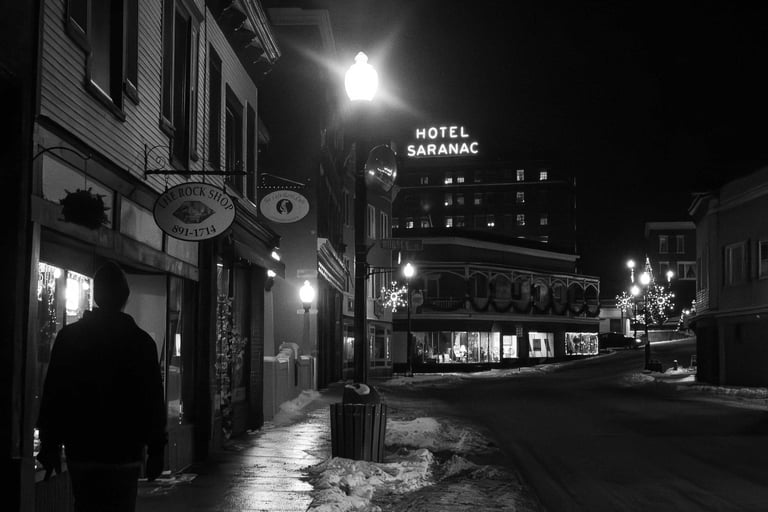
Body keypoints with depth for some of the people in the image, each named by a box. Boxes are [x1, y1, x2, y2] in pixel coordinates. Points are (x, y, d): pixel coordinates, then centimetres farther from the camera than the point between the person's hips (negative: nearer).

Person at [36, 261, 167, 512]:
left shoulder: (68, 336, 2)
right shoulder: (140, 341, -4)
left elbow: (52, 394, 3)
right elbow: (153, 400, -3)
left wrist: (49, 444, 9)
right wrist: (156, 449, 3)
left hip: (79, 451, 3)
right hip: (124, 453, -2)